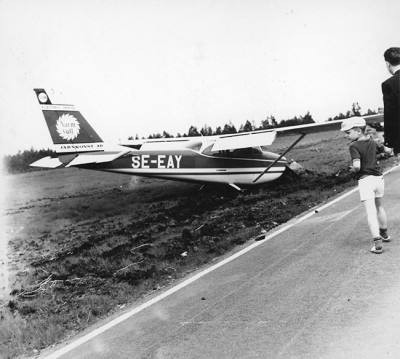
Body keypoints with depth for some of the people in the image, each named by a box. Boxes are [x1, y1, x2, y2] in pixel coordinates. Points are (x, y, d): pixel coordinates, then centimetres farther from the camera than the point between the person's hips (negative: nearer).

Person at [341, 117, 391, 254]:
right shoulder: (372, 143, 10)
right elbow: (386, 149, 31)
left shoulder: (354, 146, -12)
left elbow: (357, 166, -26)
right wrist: (388, 148, 54)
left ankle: (377, 243, -17)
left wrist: (353, 170, -3)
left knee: (370, 212, -9)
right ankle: (384, 234, 43)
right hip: (379, 178, 7)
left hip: (365, 180, -7)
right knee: (379, 206, 27)